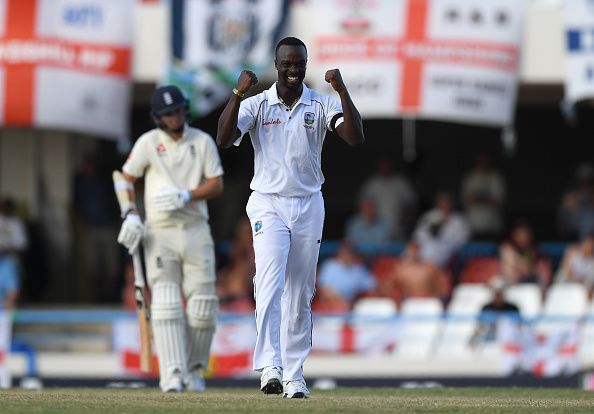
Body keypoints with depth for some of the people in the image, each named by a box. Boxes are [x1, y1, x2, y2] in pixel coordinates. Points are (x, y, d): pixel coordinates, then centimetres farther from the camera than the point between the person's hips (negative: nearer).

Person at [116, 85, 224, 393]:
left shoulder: (203, 142, 4)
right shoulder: (148, 143, 1)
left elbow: (216, 185, 0)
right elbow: (127, 180, 6)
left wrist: (185, 196, -16)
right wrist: (131, 215, -10)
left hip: (196, 231, 2)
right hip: (160, 233, -2)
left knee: (202, 306, 0)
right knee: (166, 303, -12)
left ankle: (193, 367, 20)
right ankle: (172, 374, -18)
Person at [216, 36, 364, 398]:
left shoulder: (322, 104, 2)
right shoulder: (255, 104, -1)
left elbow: (356, 138, -13)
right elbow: (224, 139, -16)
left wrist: (343, 91, -23)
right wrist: (238, 94, -27)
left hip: (309, 206, 3)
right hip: (268, 205, -3)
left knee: (300, 294, 6)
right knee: (271, 283, -20)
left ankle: (294, 375, 12)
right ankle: (271, 367, -30)